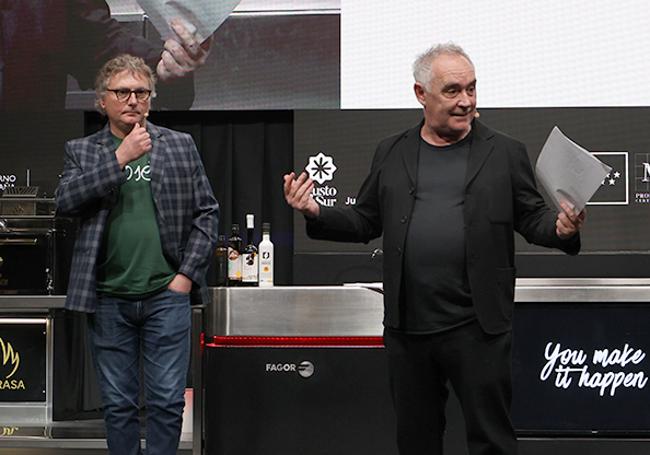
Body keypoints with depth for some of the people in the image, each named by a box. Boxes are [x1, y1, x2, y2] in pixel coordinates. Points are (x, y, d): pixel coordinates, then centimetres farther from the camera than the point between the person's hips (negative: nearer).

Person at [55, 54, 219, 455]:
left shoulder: (181, 146, 8)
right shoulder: (82, 151, 8)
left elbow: (207, 213, 8)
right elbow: (65, 202, -9)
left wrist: (188, 274, -2)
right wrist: (120, 158, -15)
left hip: (167, 295, 0)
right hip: (109, 299, 0)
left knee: (167, 401, 0)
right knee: (118, 404, 7)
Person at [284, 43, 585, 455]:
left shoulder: (505, 152, 4)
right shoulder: (391, 153, 10)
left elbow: (532, 218, 3)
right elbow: (365, 222, 12)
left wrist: (561, 228, -18)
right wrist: (316, 213, -4)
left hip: (477, 327, -3)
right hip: (408, 326, 3)